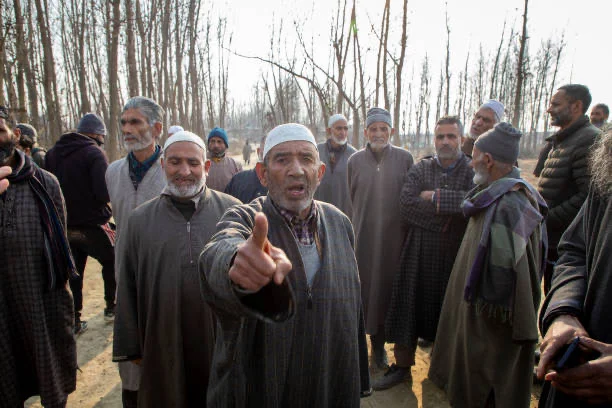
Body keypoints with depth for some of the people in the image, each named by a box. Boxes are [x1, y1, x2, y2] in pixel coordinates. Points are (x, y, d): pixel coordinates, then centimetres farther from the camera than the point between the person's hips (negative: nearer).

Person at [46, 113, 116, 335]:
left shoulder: (53, 153, 4)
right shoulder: (93, 153, -16)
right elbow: (105, 193, -24)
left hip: (65, 226, 5)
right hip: (92, 225, -5)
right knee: (111, 263, 17)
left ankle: (74, 319, 19)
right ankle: (111, 307, 25)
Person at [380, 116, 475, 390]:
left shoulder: (474, 171, -1)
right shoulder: (420, 169, 4)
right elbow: (406, 206, -9)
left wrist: (435, 197, -15)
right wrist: (448, 213, -13)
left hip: (457, 254, -1)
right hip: (420, 254, 1)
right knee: (411, 306, 4)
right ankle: (402, 365, 18)